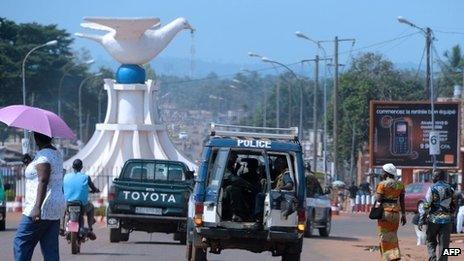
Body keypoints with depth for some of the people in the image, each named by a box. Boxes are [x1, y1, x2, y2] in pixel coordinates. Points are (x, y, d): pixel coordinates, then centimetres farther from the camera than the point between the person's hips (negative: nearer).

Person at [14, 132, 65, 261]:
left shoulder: (43, 156, -15)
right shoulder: (57, 154, 14)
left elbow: (43, 181, -26)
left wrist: (37, 207, -33)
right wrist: (30, 163, 27)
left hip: (42, 209, -9)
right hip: (56, 208, 9)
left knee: (21, 243, -1)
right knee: (51, 248, 6)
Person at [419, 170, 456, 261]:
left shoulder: (432, 188, -9)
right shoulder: (450, 189, 5)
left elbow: (426, 206, -11)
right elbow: (453, 206, 11)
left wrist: (421, 220, -9)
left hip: (434, 219, -3)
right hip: (446, 219, 3)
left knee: (431, 241, 11)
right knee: (444, 244, 6)